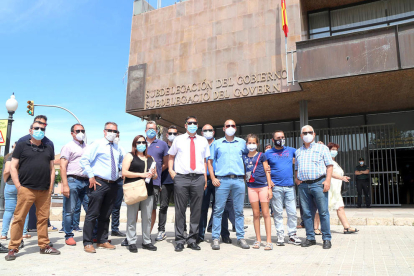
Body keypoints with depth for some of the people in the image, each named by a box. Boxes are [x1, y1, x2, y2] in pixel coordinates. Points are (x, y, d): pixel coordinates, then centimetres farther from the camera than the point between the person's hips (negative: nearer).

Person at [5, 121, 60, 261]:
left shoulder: (49, 148, 17)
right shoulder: (21, 146, 6)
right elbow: (13, 167, 2)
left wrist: (50, 187, 8)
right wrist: (18, 186, -6)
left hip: (45, 191, 4)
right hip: (26, 189, -3)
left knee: (43, 218, 8)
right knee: (19, 218, -2)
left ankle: (44, 246, 17)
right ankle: (13, 248, 7)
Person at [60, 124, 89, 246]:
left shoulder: (88, 147, 20)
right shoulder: (68, 146, 4)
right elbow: (63, 166, -4)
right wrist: (65, 185, -14)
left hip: (86, 182, 5)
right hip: (73, 181, -4)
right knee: (70, 211, 0)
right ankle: (69, 236, 12)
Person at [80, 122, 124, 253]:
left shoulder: (117, 148, 16)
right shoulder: (97, 144, -3)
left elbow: (121, 162, 32)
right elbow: (84, 160, -10)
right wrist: (91, 176, -13)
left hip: (113, 184, 6)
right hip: (99, 183, -6)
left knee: (106, 215, 13)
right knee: (93, 214, -3)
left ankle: (102, 241, 23)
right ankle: (87, 243, 6)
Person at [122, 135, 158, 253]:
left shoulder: (150, 158, 20)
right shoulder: (129, 156, 6)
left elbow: (155, 176, 24)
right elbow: (124, 172, -6)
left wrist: (153, 174, -1)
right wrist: (141, 174, -13)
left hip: (148, 191, 5)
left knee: (147, 217, 6)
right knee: (132, 218, -1)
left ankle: (146, 241, 15)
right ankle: (132, 242, 8)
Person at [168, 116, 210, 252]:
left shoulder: (203, 141, 15)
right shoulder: (178, 139, 11)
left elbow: (205, 160, 15)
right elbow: (171, 156, 18)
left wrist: (205, 177, 7)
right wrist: (171, 170, 2)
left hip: (198, 178, 2)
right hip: (181, 178, -1)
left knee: (196, 210, 4)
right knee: (180, 210, 0)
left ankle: (192, 239, 15)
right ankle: (179, 240, 10)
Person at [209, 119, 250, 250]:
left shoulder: (242, 142, 15)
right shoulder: (217, 143, 11)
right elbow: (210, 161, 10)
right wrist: (213, 178, -2)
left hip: (239, 180, 1)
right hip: (222, 180, -1)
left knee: (239, 211, 5)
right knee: (218, 210, -1)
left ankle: (240, 237, 14)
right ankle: (215, 238, 6)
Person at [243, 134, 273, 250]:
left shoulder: (261, 155, 3)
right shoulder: (244, 157, 10)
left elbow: (267, 171, 2)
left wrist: (270, 187, -3)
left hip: (263, 186, -3)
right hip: (251, 187, 3)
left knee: (266, 213, -1)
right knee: (256, 214, 7)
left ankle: (269, 241, 2)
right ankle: (258, 240, 16)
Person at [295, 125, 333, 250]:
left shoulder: (322, 148, 8)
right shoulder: (298, 151, 19)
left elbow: (329, 165, 2)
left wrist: (327, 180, -10)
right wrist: (296, 179, 6)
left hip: (318, 183, -4)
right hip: (303, 185, 4)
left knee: (323, 212, -3)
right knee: (307, 213, 6)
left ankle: (326, 239, 5)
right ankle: (310, 238, 15)